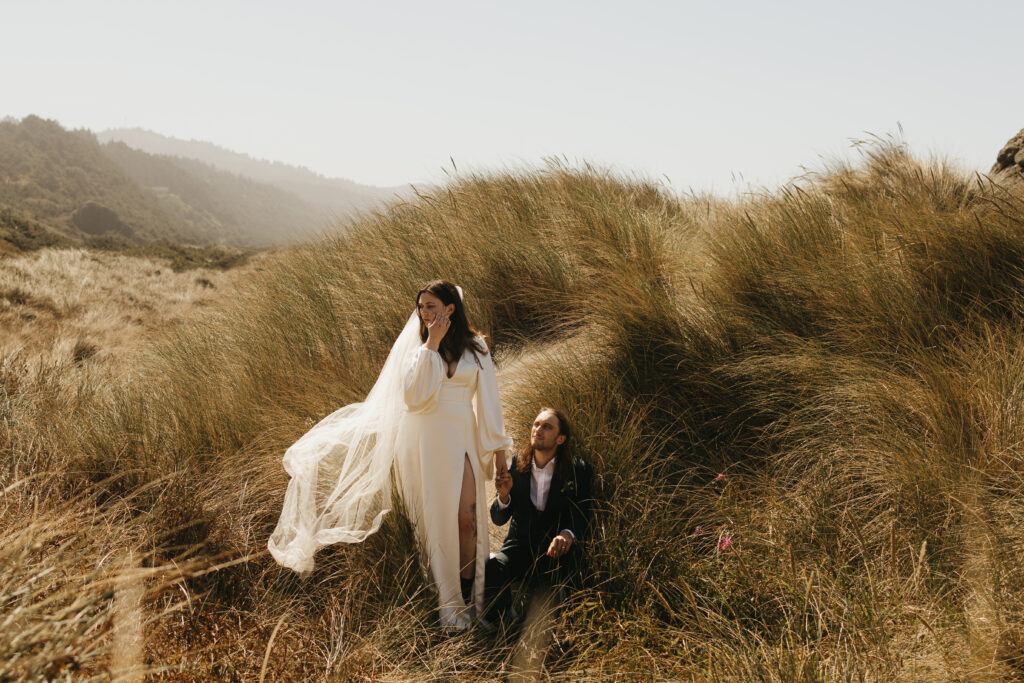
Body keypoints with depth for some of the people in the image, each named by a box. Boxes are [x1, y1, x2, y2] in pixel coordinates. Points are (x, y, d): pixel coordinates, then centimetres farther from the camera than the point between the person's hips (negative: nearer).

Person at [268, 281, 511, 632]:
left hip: (459, 438, 0)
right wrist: (431, 344, -12)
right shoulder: (415, 346, 4)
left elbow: (487, 401, 9)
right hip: (422, 440, 0)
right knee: (431, 518, 3)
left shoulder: (476, 348, 6)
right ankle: (446, 604, 14)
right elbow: (413, 396, -12)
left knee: (465, 517, -12)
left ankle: (469, 598, 4)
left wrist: (499, 448, 6)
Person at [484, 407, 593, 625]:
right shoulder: (516, 465, 3)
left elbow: (581, 517, -8)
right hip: (520, 546, 1)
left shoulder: (578, 471, -4)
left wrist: (567, 534, -33)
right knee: (491, 568, -30)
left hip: (556, 549, -1)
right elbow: (498, 519, 4)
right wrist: (503, 495, -19)